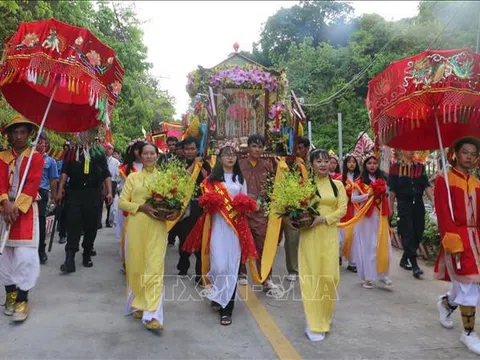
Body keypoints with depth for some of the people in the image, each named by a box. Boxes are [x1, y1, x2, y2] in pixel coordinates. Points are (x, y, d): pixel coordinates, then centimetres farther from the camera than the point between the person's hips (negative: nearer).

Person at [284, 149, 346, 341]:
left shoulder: (337, 185, 8)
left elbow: (342, 209, 1)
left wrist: (323, 219, -12)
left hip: (329, 234, 3)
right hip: (309, 234, -2)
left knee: (330, 276, 3)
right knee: (311, 275, 0)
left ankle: (324, 317, 28)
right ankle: (314, 323, 9)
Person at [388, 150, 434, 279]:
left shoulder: (420, 167, 11)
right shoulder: (396, 167, 0)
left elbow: (427, 186, 3)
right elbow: (392, 190, 0)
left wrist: (433, 200, -11)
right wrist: (390, 208, -2)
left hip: (418, 204, 4)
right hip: (404, 204, -4)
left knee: (418, 233, 7)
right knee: (408, 233, -8)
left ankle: (405, 259, 24)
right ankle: (414, 264, -8)